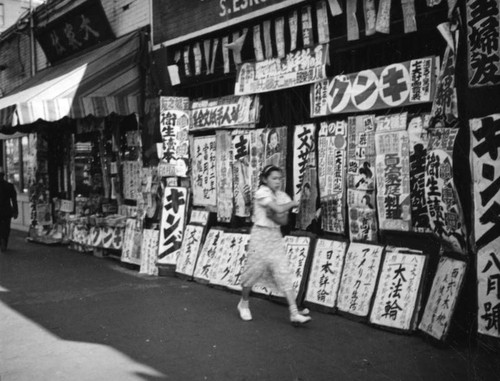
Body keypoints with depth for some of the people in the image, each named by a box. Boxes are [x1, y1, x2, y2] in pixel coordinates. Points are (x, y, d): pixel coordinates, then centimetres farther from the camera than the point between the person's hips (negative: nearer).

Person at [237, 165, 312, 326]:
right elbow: (279, 209, -23)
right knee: (254, 270, 5)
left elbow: (283, 220, 3)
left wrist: (275, 216, -18)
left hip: (276, 236, 6)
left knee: (284, 274, -2)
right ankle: (244, 303, 31)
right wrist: (293, 203, -6)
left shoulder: (279, 194, 9)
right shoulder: (261, 192, -11)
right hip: (261, 235, -6)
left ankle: (294, 313, -6)